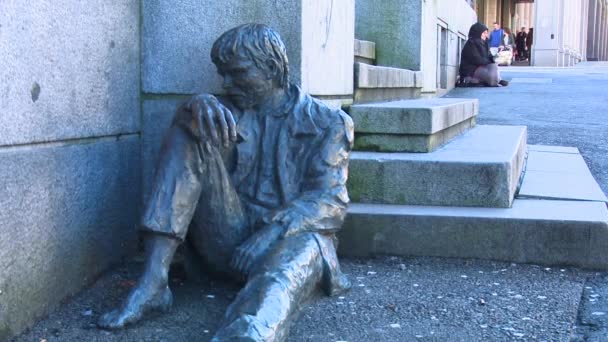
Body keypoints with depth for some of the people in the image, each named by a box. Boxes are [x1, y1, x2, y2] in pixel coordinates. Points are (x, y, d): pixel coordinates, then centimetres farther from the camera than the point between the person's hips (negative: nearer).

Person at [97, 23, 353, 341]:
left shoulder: (328, 123, 5)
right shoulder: (227, 112, 15)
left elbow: (331, 201, -7)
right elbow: (186, 123, -6)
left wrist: (274, 231, -24)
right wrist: (198, 105, -29)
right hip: (229, 238, 3)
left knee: (303, 246, -40)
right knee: (186, 136, -12)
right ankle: (151, 283, -26)